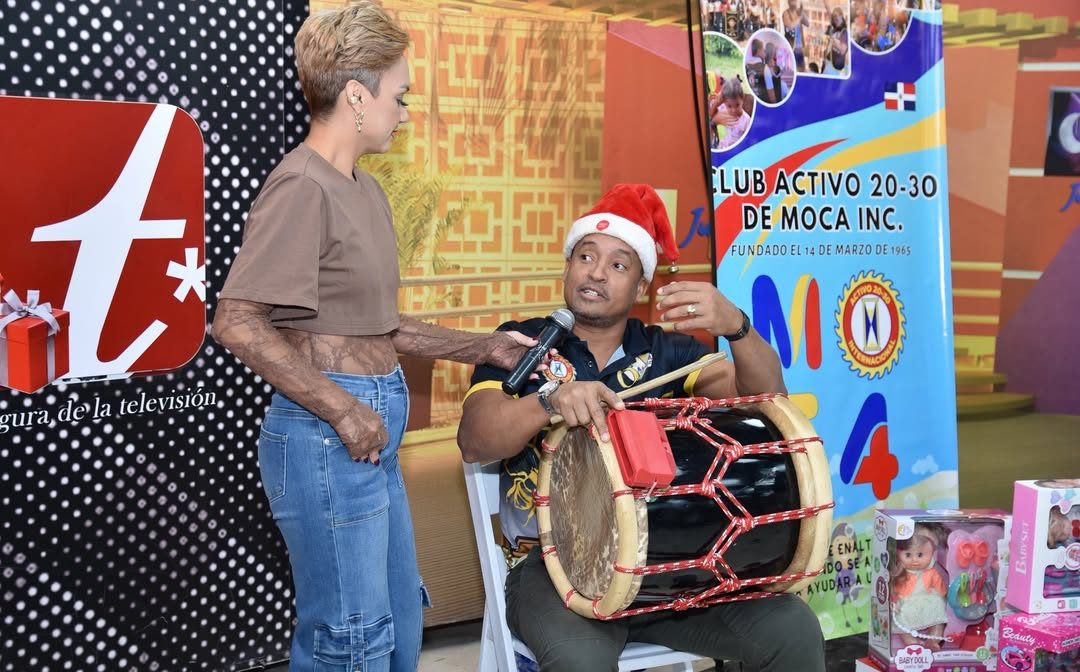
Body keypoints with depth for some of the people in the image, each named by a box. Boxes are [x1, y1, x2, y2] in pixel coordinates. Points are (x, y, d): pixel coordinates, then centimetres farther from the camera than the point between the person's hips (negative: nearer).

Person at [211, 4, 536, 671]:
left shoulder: (366, 190, 12)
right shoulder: (303, 186, -16)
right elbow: (238, 322, -23)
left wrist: (483, 347, 16)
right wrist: (343, 410, -19)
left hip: (372, 431, 9)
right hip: (328, 438, -9)